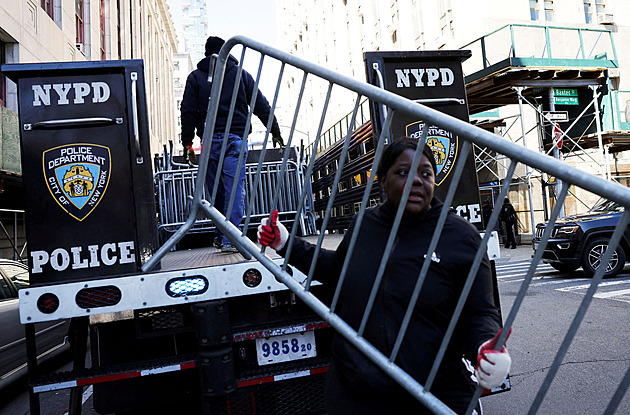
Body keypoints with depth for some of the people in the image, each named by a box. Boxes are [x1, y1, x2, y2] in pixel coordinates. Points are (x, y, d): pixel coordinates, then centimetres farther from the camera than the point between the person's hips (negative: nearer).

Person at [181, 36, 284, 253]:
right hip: (236, 137, -1)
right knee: (235, 188, -4)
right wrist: (275, 131, 15)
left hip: (210, 139, 1)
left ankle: (220, 236, 17)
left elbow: (188, 111, 4)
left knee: (216, 191, 9)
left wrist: (187, 142, 8)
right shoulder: (241, 74, 11)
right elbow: (261, 105, 10)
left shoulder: (195, 77, 10)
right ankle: (230, 238, -11)